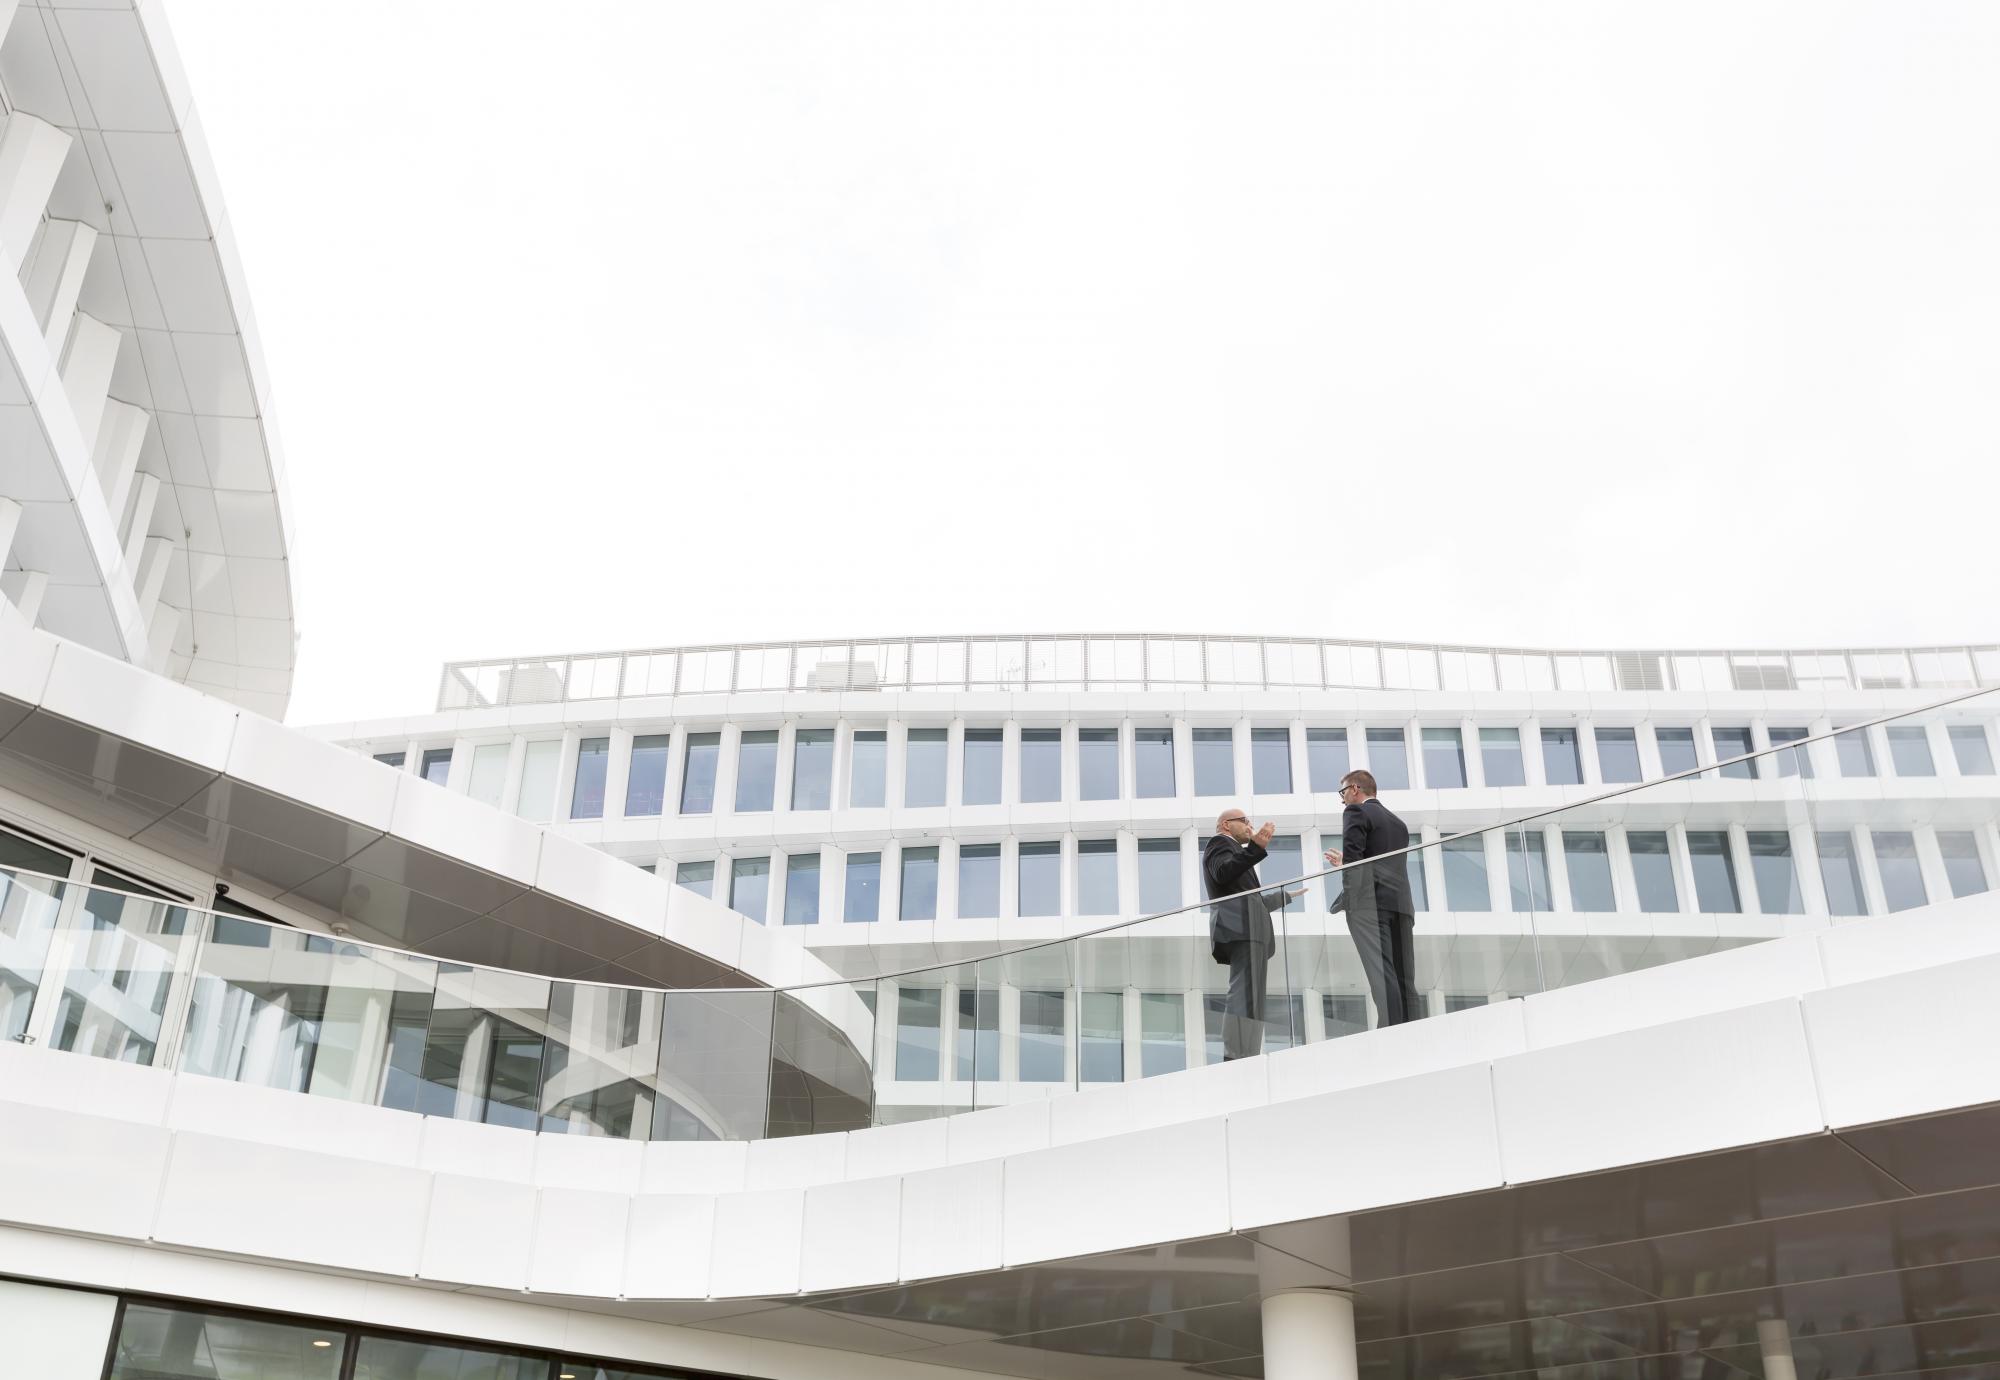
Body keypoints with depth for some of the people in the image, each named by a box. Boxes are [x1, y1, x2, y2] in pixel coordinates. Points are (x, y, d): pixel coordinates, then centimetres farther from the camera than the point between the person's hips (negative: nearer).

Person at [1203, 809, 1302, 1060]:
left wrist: (1286, 896, 54)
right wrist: (1255, 848, -26)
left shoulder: (1233, 852, 36)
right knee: (1245, 996, -21)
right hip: (1241, 928, -10)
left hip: (1245, 930, 10)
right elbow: (1222, 874, -17)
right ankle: (1237, 1063, -31)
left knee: (1249, 998, -1)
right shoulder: (1220, 843, 6)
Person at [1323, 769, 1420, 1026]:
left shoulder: (1356, 812, 5)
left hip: (1369, 902, -7)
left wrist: (1344, 898, -2)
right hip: (1401, 903, 7)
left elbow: (1353, 855, -10)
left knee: (1382, 976, -15)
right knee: (1405, 982, 2)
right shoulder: (1398, 823, 27)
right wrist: (1344, 863, 36)